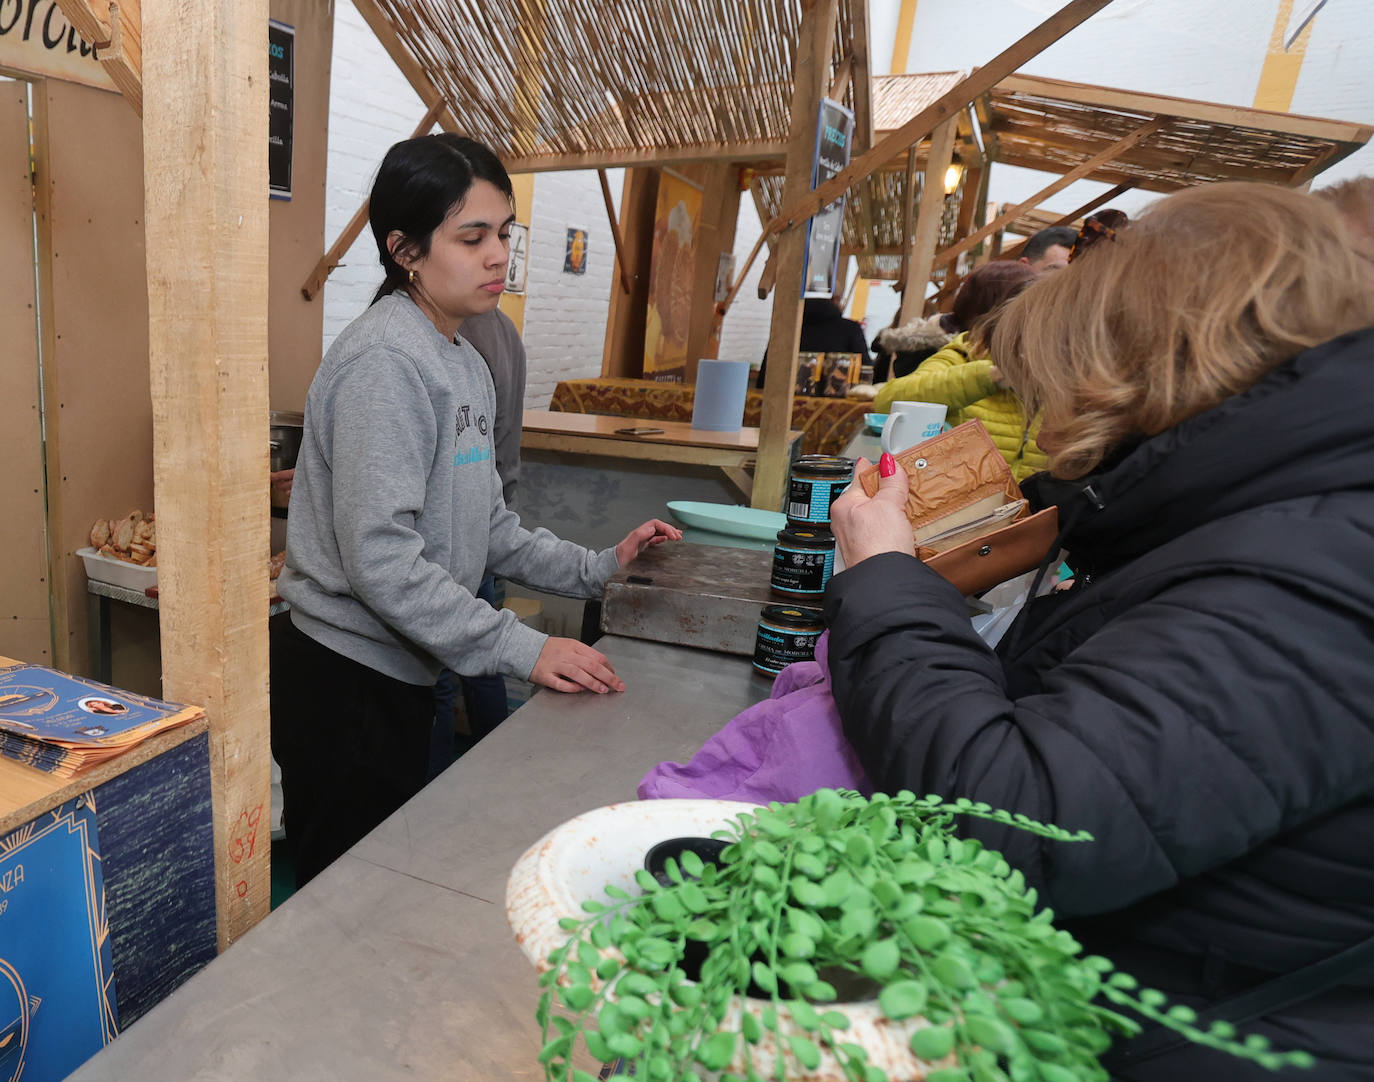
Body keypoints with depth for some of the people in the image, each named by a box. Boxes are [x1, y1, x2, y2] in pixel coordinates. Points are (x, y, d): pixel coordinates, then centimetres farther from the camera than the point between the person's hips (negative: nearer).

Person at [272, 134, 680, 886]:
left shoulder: (466, 363, 10)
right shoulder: (385, 360, -19)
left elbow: (485, 528, 12)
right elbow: (381, 558, -26)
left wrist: (597, 568, 4)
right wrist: (522, 649, -24)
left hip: (403, 673, 9)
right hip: (343, 680, -8)